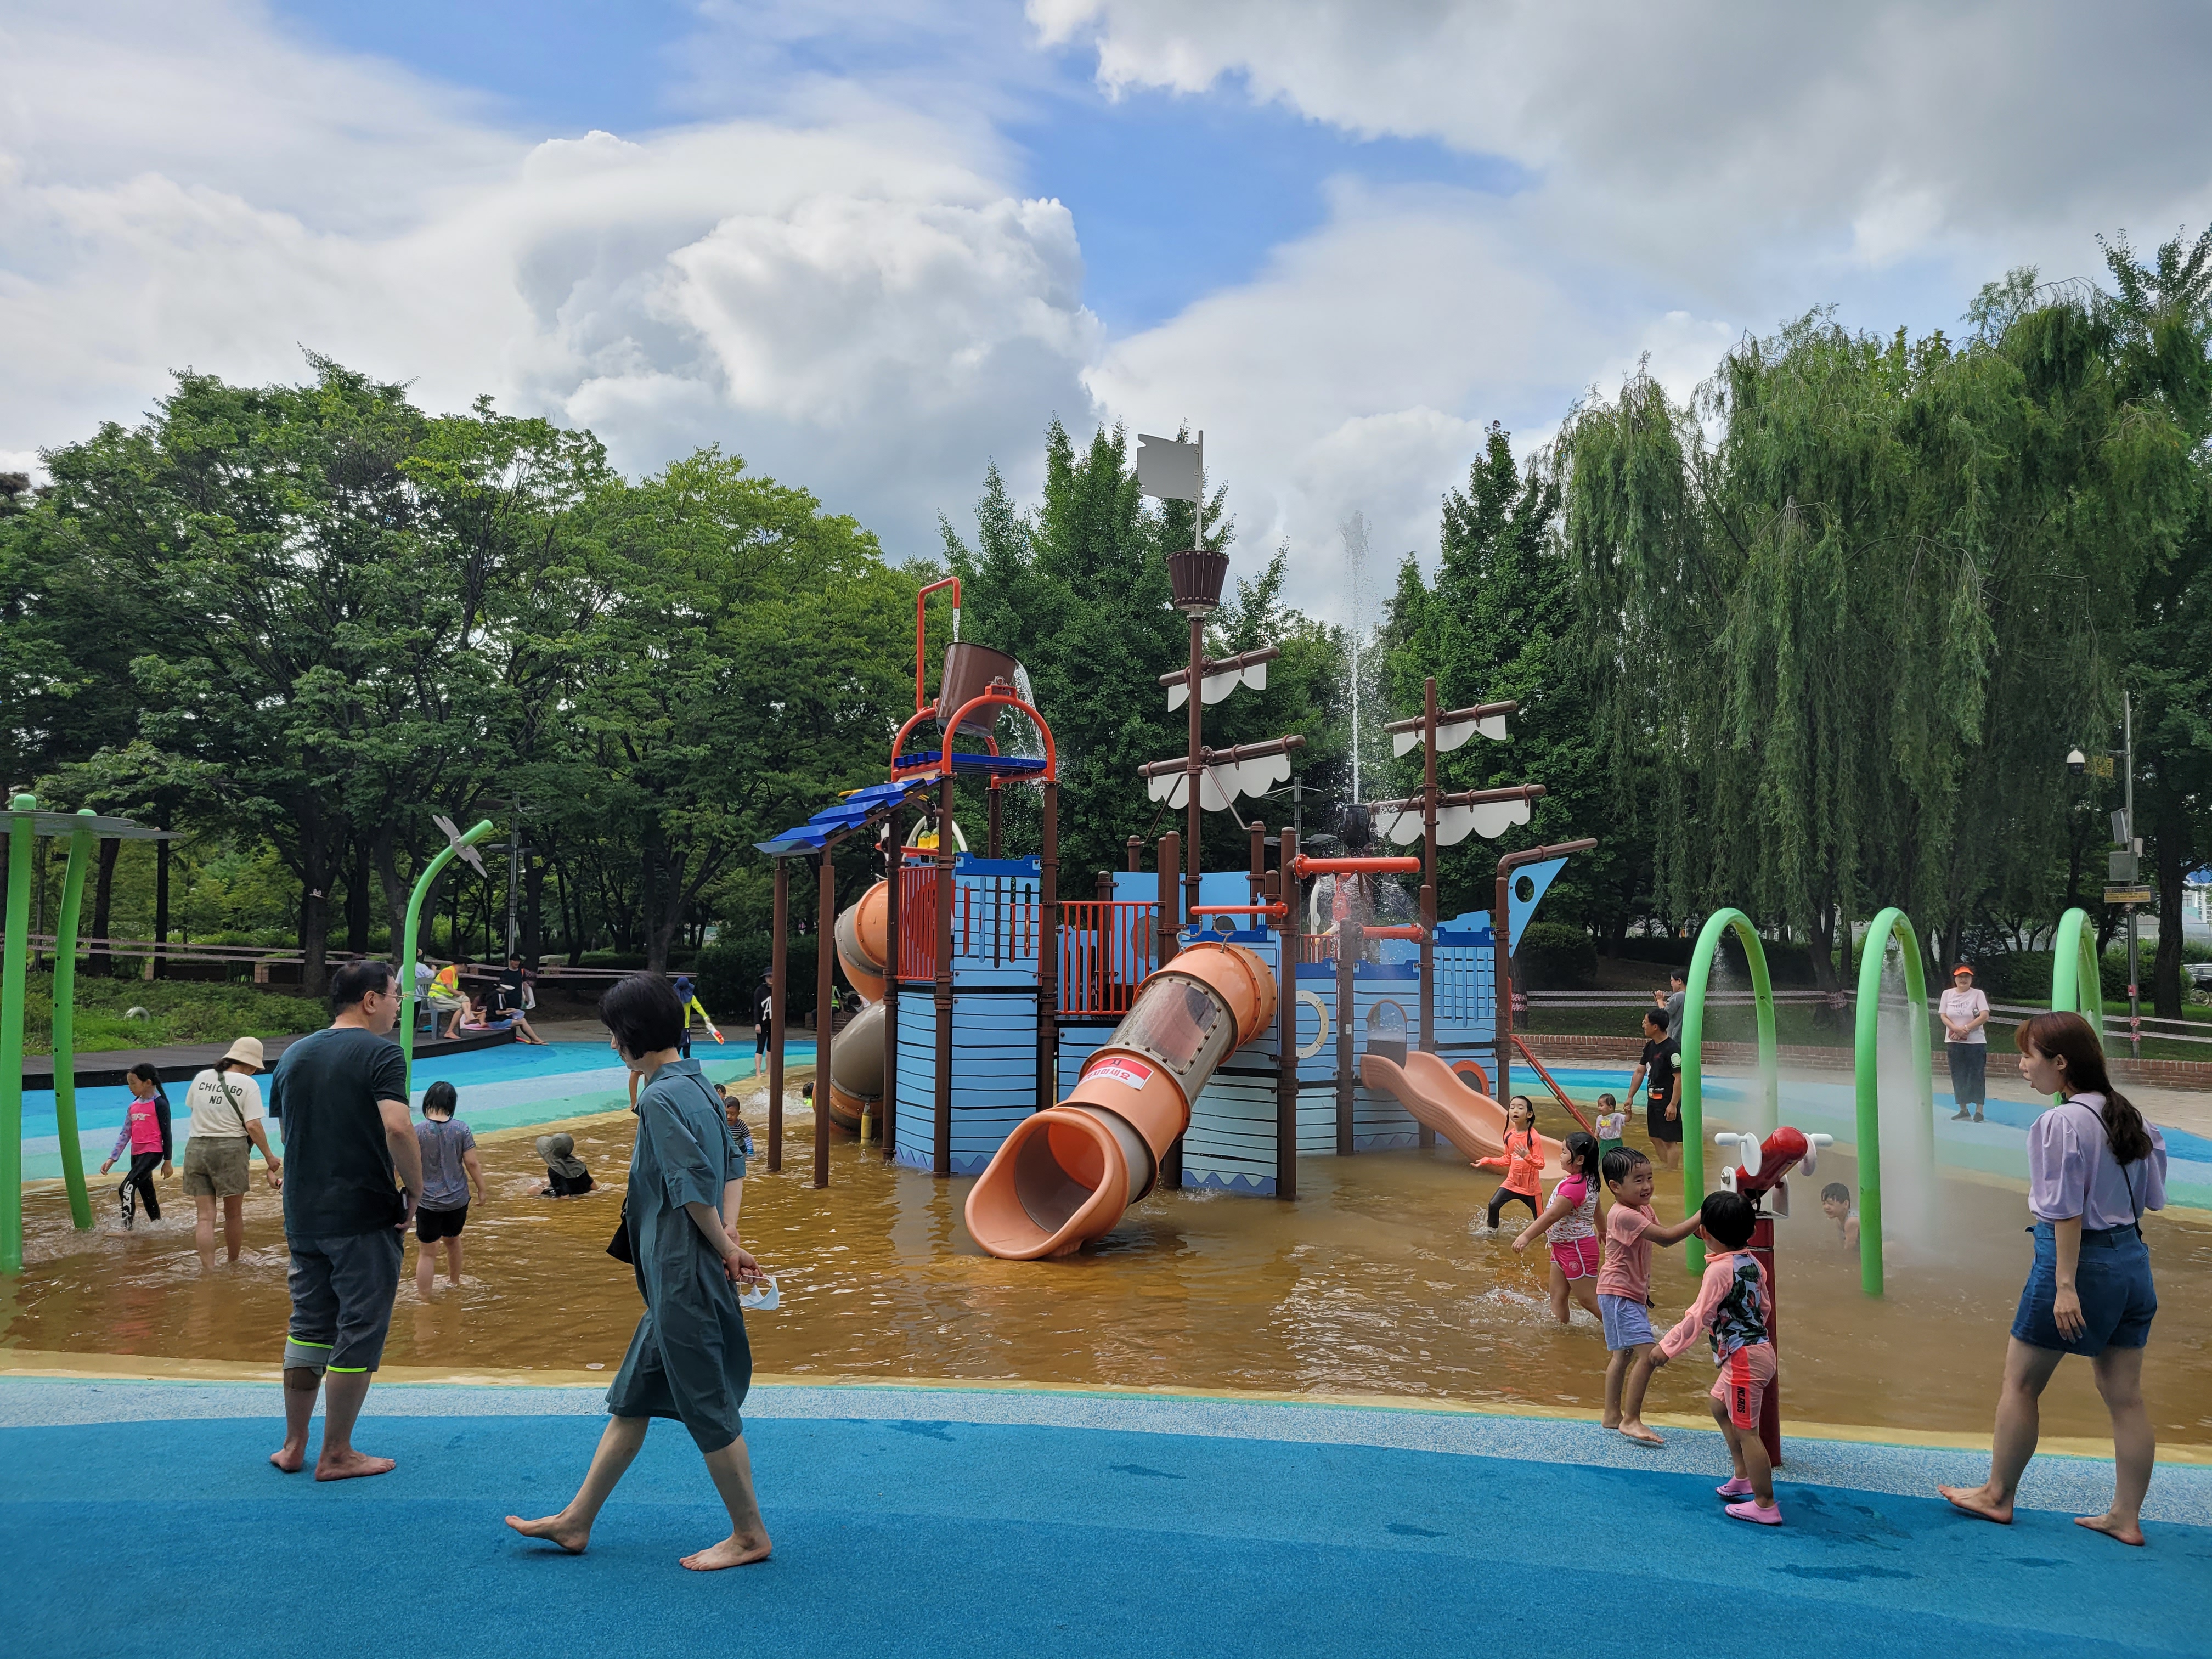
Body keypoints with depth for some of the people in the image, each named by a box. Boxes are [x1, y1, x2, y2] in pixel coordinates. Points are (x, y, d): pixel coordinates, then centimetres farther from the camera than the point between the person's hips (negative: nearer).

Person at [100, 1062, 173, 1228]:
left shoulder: (159, 1104, -8)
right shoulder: (134, 1105, 13)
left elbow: (166, 1133, -7)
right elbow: (125, 1134, 16)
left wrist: (167, 1161, -5)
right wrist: (112, 1159, 10)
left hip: (152, 1153, -8)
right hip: (137, 1154, 8)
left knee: (126, 1188, -18)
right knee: (147, 1194, 13)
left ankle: (127, 1227, -14)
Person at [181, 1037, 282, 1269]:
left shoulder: (202, 1078, 5)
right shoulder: (248, 1085, -8)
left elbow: (190, 1109, 15)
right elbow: (253, 1126, -13)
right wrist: (269, 1156, -5)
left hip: (196, 1148, 3)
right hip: (230, 1148, -3)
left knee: (204, 1216, 3)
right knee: (234, 1213, 14)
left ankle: (208, 1269, -4)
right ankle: (233, 1263, 27)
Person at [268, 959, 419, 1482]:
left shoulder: (293, 1056, 10)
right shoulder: (380, 1054, -13)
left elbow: (285, 1132, 18)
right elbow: (398, 1128, -26)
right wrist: (415, 1188, -13)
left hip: (302, 1217, 7)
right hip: (364, 1219, -7)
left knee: (308, 1327, 17)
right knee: (358, 1335, 3)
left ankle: (293, 1445, 24)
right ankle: (336, 1454, 10)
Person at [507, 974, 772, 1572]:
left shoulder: (660, 1099, -19)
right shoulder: (697, 1085, 10)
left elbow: (694, 1186, -23)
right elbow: (733, 1165, 15)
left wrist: (724, 1251, -11)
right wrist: (727, 1235, 6)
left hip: (683, 1277, -10)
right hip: (677, 1279, 10)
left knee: (707, 1407, 2)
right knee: (631, 1399, 17)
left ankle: (749, 1535, 14)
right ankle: (576, 1522, 29)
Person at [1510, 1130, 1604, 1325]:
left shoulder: (1574, 1186, -28)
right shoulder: (1588, 1180, 5)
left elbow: (1552, 1215, -31)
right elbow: (1596, 1209, 22)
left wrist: (1526, 1236, -31)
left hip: (1577, 1249, -10)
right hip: (1563, 1247, 10)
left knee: (1588, 1300, 0)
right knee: (1558, 1295, 14)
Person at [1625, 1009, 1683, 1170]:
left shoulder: (1672, 1048, -19)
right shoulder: (1650, 1046, 8)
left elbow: (1679, 1078, -21)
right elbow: (1640, 1072, 15)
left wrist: (1673, 1105, -23)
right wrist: (1630, 1097, 16)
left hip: (1667, 1102, -9)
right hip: (1653, 1100, 9)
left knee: (1670, 1141, -2)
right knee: (1656, 1138, 17)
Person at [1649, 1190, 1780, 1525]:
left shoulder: (1719, 1270, -22)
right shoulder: (1752, 1263, 4)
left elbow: (1698, 1317, -23)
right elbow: (1765, 1305, 14)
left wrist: (1667, 1346, -17)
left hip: (1744, 1357, -10)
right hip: (1757, 1344, 10)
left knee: (1745, 1431, 0)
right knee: (1720, 1406, 25)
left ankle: (1765, 1505, 8)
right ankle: (1743, 1478, 34)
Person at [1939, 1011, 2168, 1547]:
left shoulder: (2061, 1123, -18)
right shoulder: (2131, 1116, 7)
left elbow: (2067, 1211, -19)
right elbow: (2151, 1197, 13)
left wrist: (2065, 1285, -17)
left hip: (2079, 1257, -8)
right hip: (2132, 1260, 8)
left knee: (2020, 1383, 7)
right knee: (2124, 1395, 11)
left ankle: (1997, 1496, 18)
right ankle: (2126, 1517, 17)